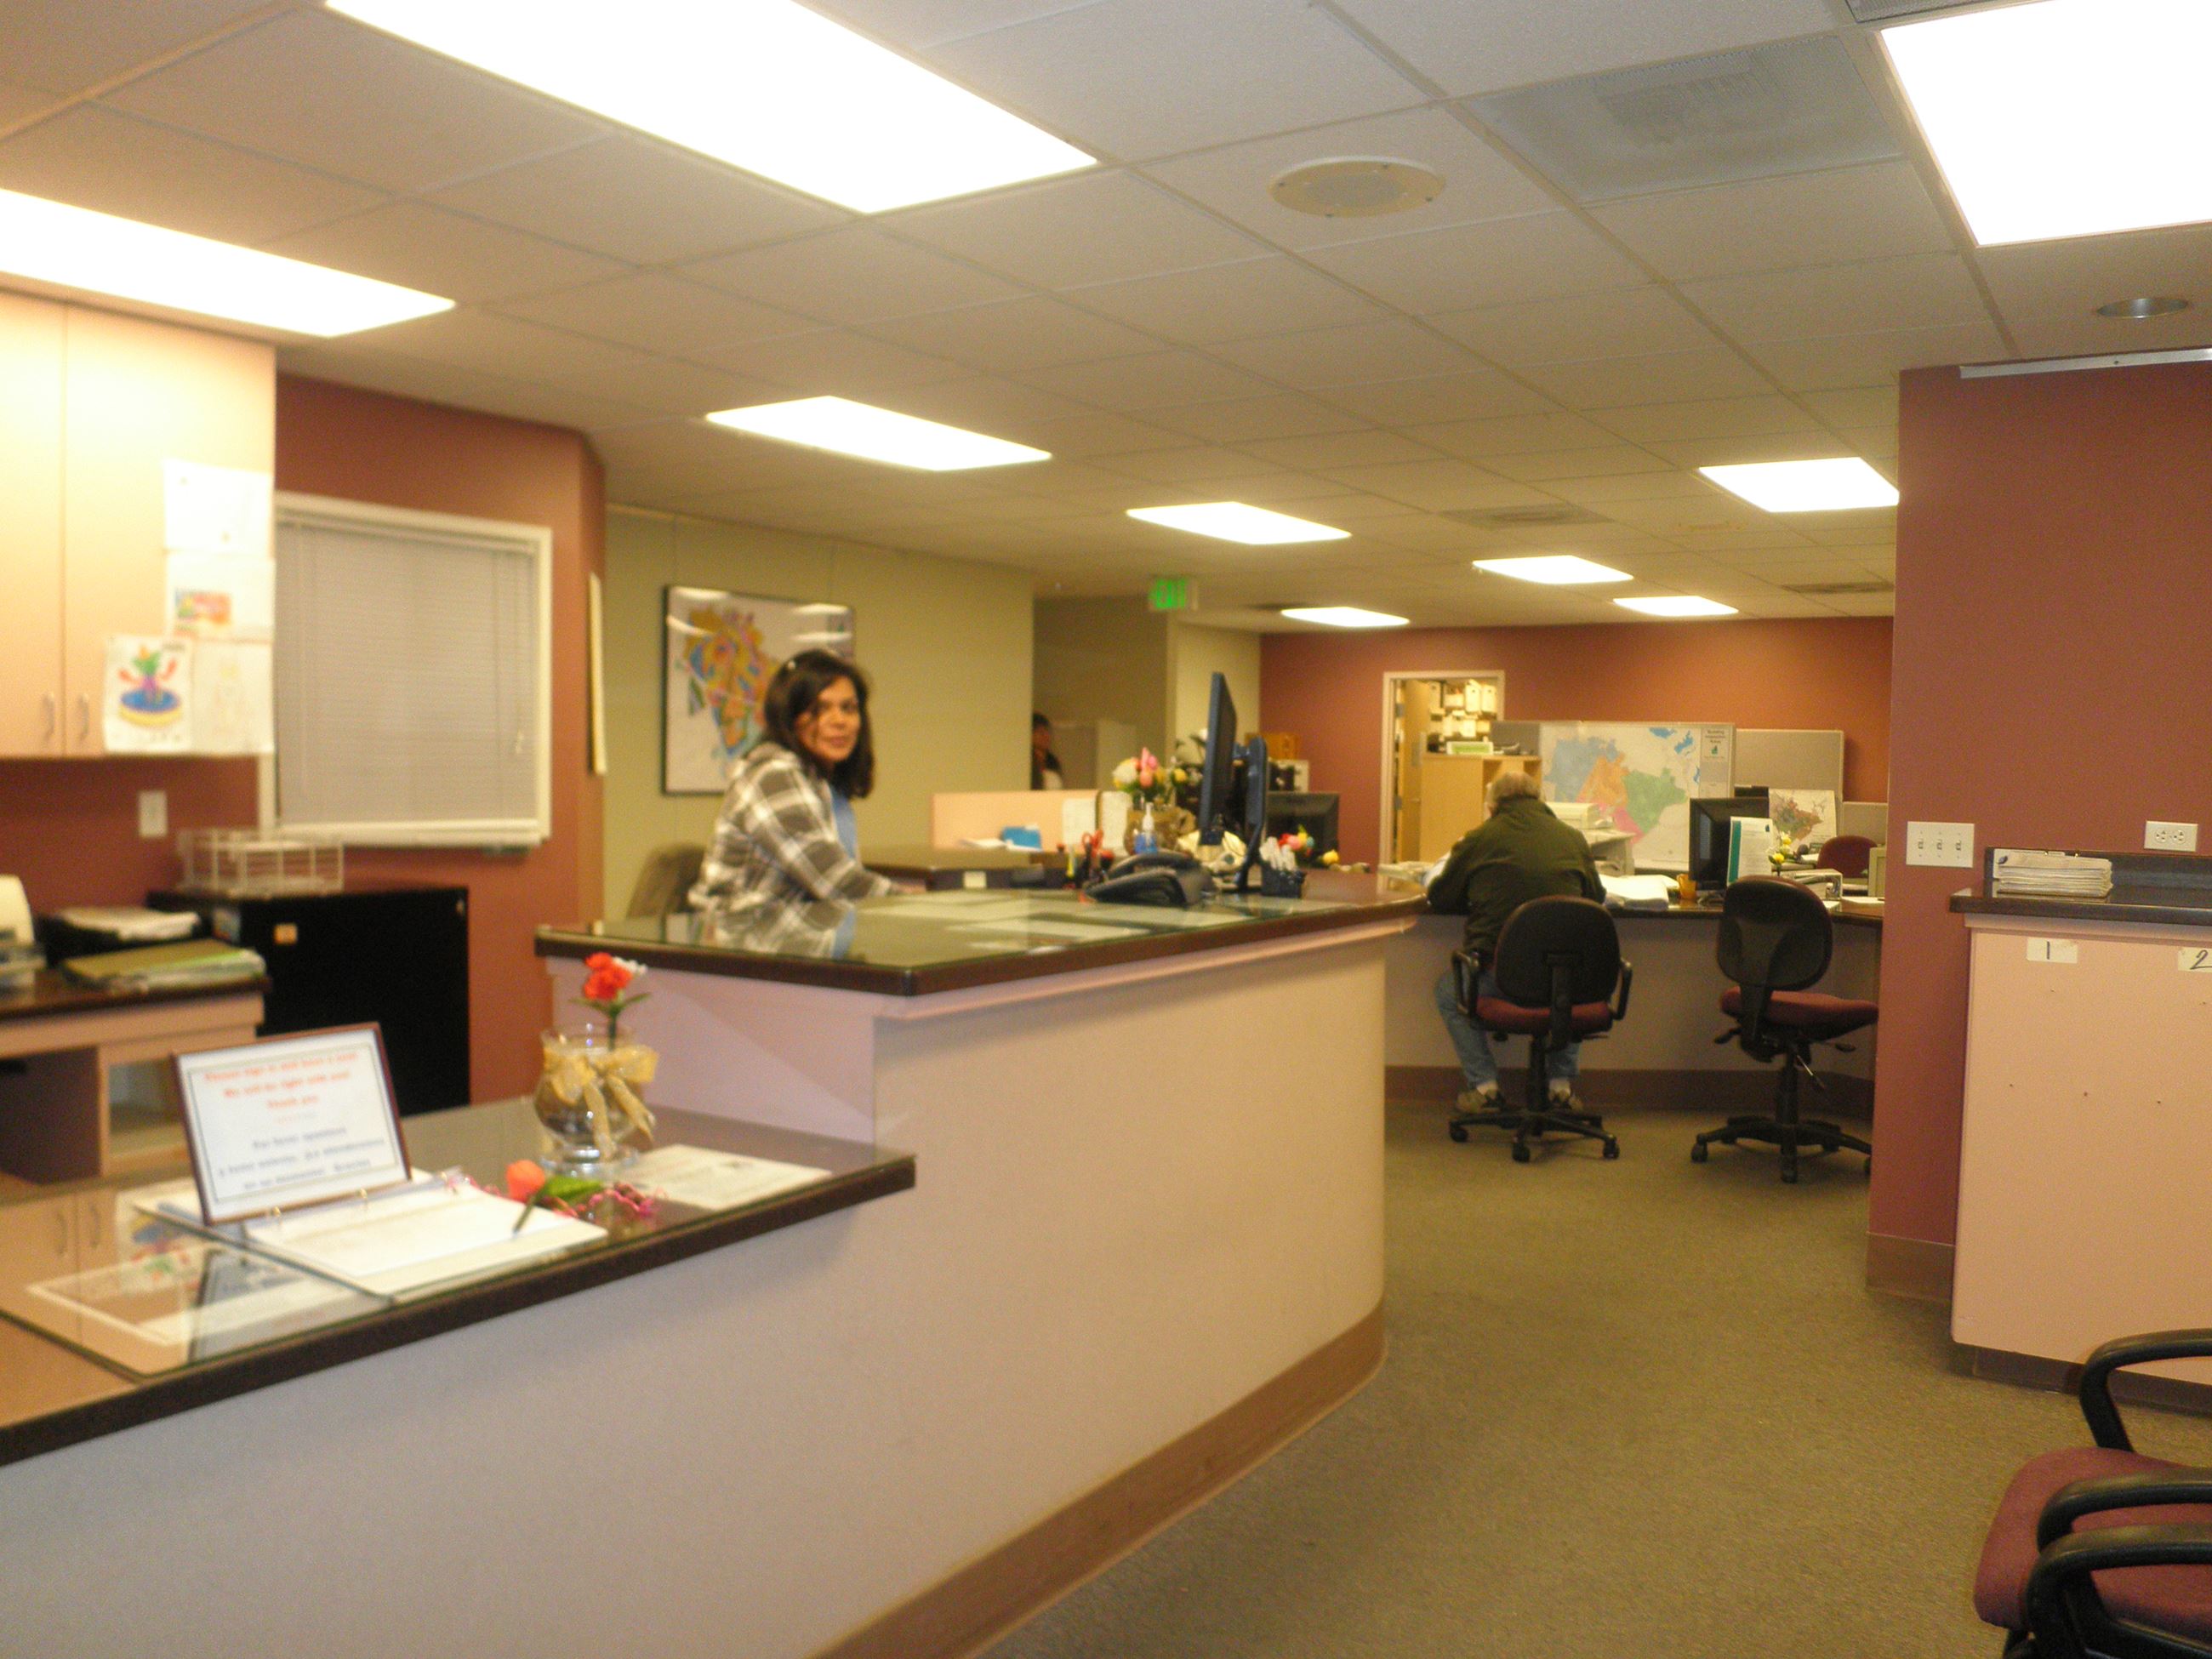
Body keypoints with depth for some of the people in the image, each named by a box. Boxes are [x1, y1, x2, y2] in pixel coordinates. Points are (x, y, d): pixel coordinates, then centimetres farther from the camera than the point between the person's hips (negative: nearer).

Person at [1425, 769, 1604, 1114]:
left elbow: (1439, 898, 12)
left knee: (1448, 991, 30)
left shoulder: (1478, 839, 1)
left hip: (1498, 978, -2)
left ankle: (1483, 1085, 22)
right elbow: (1597, 898, 21)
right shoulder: (1573, 839, 6)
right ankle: (1562, 1083, 31)